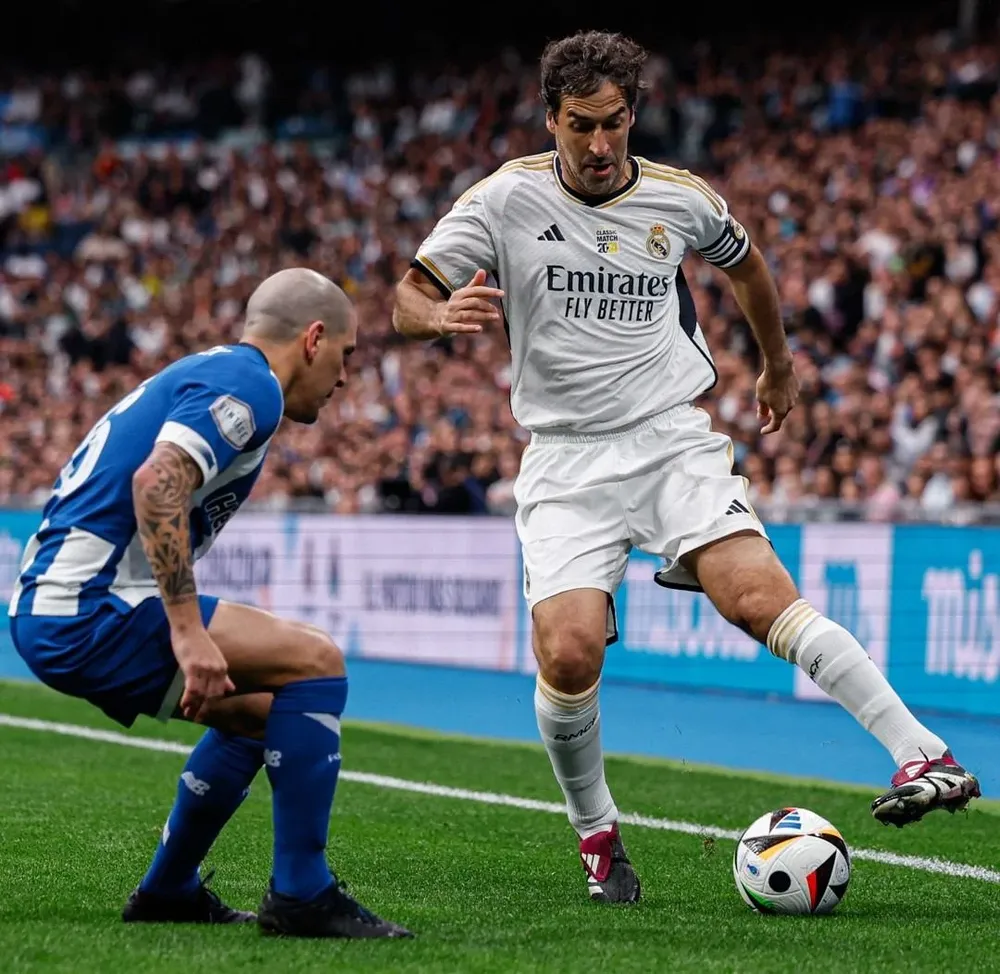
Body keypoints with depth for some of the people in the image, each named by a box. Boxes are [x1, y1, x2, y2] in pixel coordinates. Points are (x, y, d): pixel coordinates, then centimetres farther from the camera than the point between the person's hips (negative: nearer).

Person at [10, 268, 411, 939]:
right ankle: (301, 895, -8)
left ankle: (169, 892, 29)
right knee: (315, 663, -10)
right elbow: (157, 484, -24)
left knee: (258, 705, 23)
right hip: (89, 611, -10)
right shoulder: (248, 382, -9)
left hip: (49, 614, 10)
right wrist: (188, 631, -26)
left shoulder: (205, 373, 22)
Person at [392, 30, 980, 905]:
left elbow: (745, 264, 27)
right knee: (567, 654, -19)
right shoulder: (507, 199, -2)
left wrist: (778, 365, 39)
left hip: (676, 441, 1)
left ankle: (924, 757, -27)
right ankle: (596, 834, 6)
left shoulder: (681, 198, 5)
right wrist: (443, 314, -26)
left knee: (760, 597, -23)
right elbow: (406, 301, -3)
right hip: (566, 461, 0)